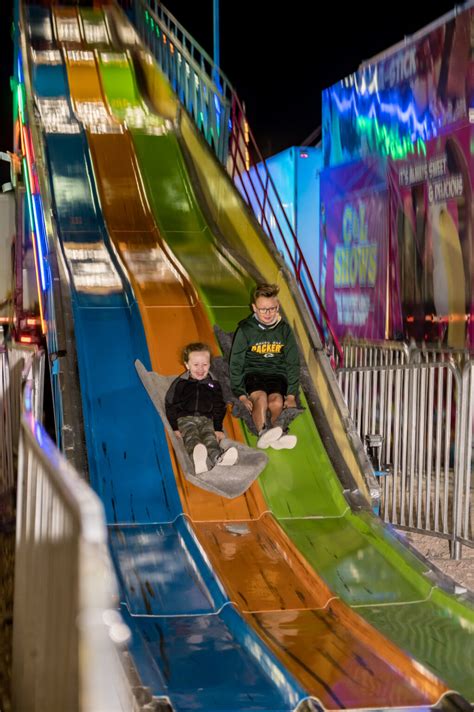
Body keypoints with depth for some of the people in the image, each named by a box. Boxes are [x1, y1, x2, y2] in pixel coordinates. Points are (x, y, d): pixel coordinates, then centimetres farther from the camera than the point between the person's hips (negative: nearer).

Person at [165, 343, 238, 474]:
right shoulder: (180, 383, 6)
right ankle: (198, 459, -66)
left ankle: (218, 458, -59)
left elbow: (219, 408, 18)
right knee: (191, 436, -32)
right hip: (185, 418, -3)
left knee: (210, 436, -27)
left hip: (206, 419, 3)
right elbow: (170, 405, 5)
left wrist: (218, 428, 7)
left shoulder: (214, 384, 14)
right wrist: (175, 428, -4)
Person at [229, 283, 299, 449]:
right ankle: (264, 432, -56)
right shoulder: (245, 330, 1)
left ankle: (268, 435, -51)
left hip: (277, 375, 3)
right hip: (252, 374, -2)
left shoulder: (284, 329, 7)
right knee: (260, 398, -35)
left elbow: (293, 364, 10)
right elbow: (236, 365, 3)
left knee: (276, 401, -31)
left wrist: (291, 395, 0)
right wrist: (241, 395, -7)